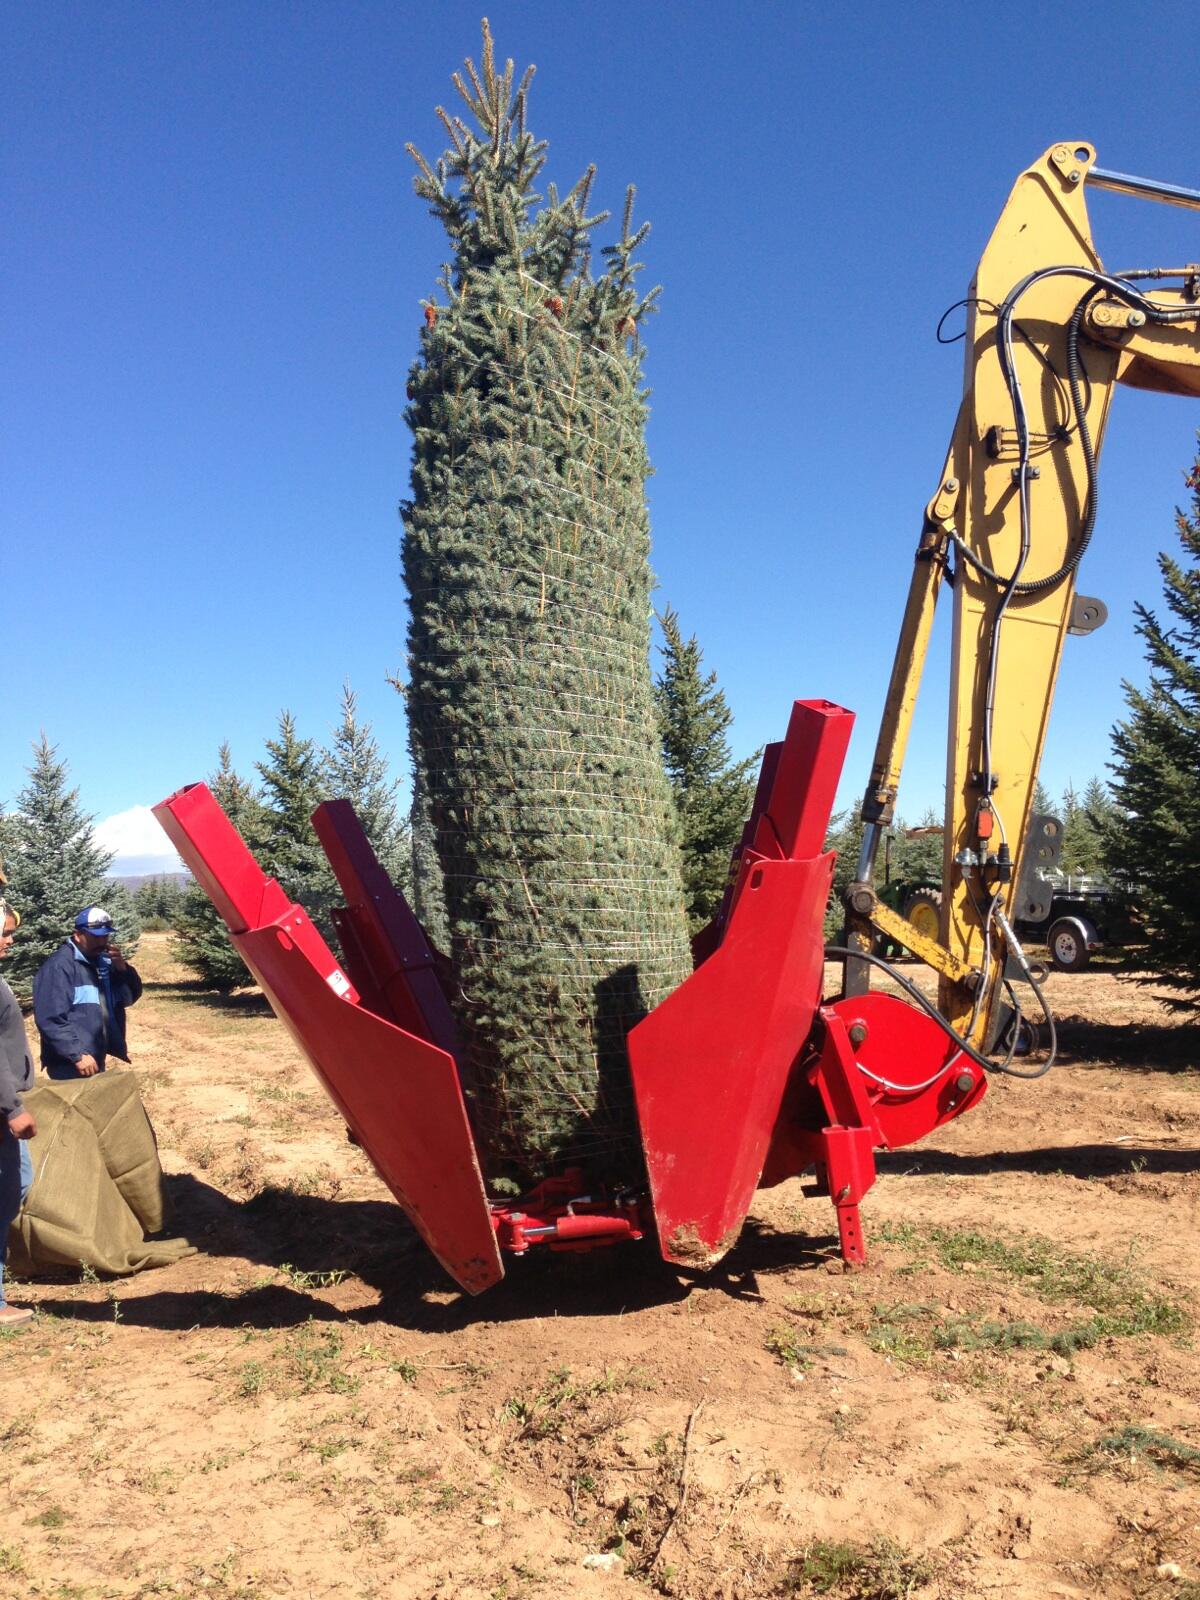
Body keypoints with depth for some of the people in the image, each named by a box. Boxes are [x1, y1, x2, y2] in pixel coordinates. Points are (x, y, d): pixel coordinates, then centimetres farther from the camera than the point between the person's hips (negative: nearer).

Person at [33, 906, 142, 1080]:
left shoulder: (104, 962, 12)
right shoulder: (59, 966, -14)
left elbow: (131, 997, 9)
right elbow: (50, 1019, -22)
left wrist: (122, 968, -8)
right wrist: (77, 1055, -25)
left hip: (97, 1060, 8)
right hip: (70, 1066, -8)